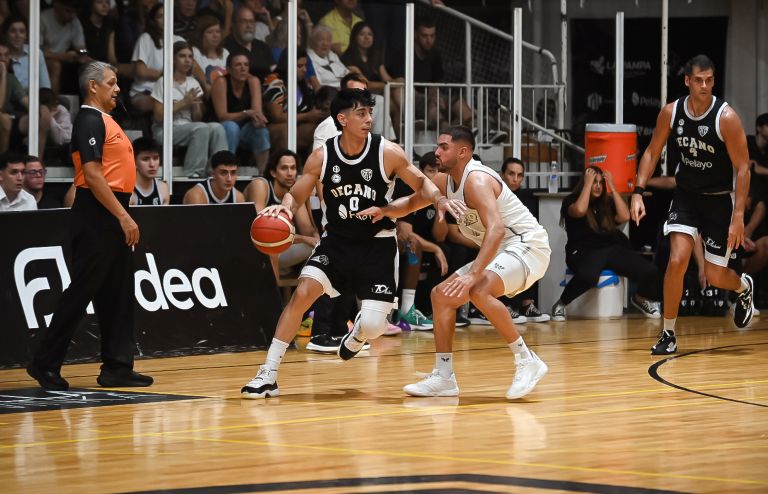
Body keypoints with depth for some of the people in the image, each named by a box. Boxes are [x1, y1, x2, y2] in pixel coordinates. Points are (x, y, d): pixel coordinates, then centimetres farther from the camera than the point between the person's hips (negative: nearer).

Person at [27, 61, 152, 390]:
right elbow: (92, 175, -20)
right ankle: (46, 364, -3)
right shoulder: (90, 120, -12)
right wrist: (123, 217, -21)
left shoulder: (104, 120, 18)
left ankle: (117, 368, 12)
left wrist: (123, 218, 18)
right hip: (97, 215, -10)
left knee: (117, 294, 9)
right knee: (81, 290, -8)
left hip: (111, 218, 10)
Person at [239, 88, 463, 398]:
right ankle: (268, 375, -15)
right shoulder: (322, 157, -9)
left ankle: (357, 334, 31)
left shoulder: (387, 153, -13)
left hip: (377, 244, -1)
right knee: (303, 292, -21)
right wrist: (284, 207, -24)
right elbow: (296, 196, 0)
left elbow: (421, 184, -2)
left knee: (372, 326, -11)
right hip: (336, 240, 1)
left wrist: (439, 199, -24)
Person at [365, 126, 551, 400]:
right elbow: (412, 201, 19)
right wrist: (384, 210, -4)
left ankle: (526, 360, -24)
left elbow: (496, 228, -36)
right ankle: (444, 377, 9)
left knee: (478, 290, -33)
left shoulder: (477, 180, -23)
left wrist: (473, 274, -44)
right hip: (499, 251, 10)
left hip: (527, 246, -10)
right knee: (441, 295, 7)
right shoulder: (446, 181, 6)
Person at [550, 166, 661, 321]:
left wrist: (612, 187, 4)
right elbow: (580, 210, -16)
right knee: (588, 275, -42)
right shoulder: (571, 201, 8)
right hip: (584, 251, -4)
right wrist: (587, 183, -4)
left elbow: (624, 217, 2)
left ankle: (640, 299, 16)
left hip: (612, 248, 5)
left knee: (650, 271, -18)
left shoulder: (607, 203, 20)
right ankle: (560, 305, -16)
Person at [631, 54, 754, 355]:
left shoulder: (726, 117, -21)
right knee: (677, 260, -18)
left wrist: (738, 216, -22)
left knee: (716, 277, 1)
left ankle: (744, 287, 39)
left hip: (719, 200, -2)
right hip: (686, 195, 2)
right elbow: (652, 153, 4)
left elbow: (742, 168, -17)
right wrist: (638, 192, -9)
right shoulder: (671, 113, -10)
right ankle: (668, 334, -5)